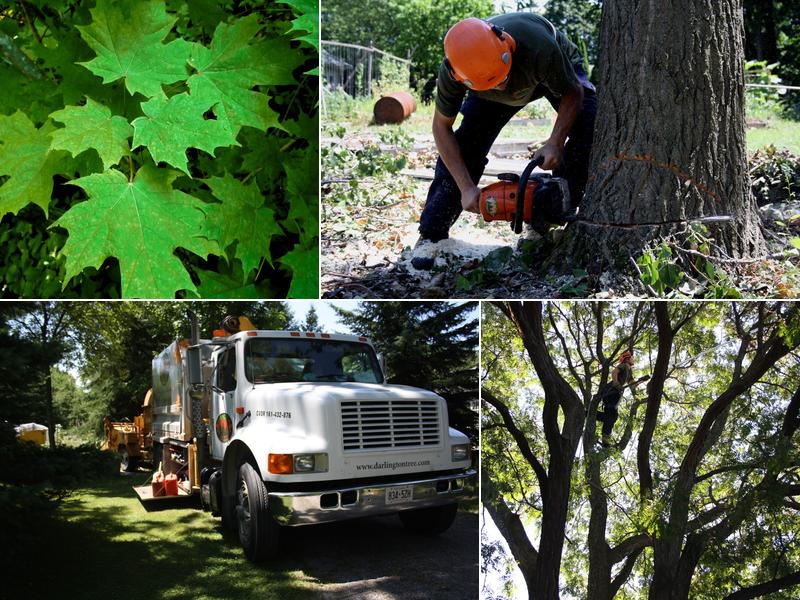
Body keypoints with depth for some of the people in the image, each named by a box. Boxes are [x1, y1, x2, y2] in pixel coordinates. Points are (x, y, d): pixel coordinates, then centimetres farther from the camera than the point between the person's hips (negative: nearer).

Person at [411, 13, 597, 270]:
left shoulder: (537, 46, -46)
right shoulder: (451, 72, -37)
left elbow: (573, 94, -28)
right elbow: (442, 127, -23)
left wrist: (555, 143, -42)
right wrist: (466, 188, -30)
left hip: (559, 70, -1)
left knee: (590, 123, -26)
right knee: (466, 143, -17)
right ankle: (431, 234, -7)